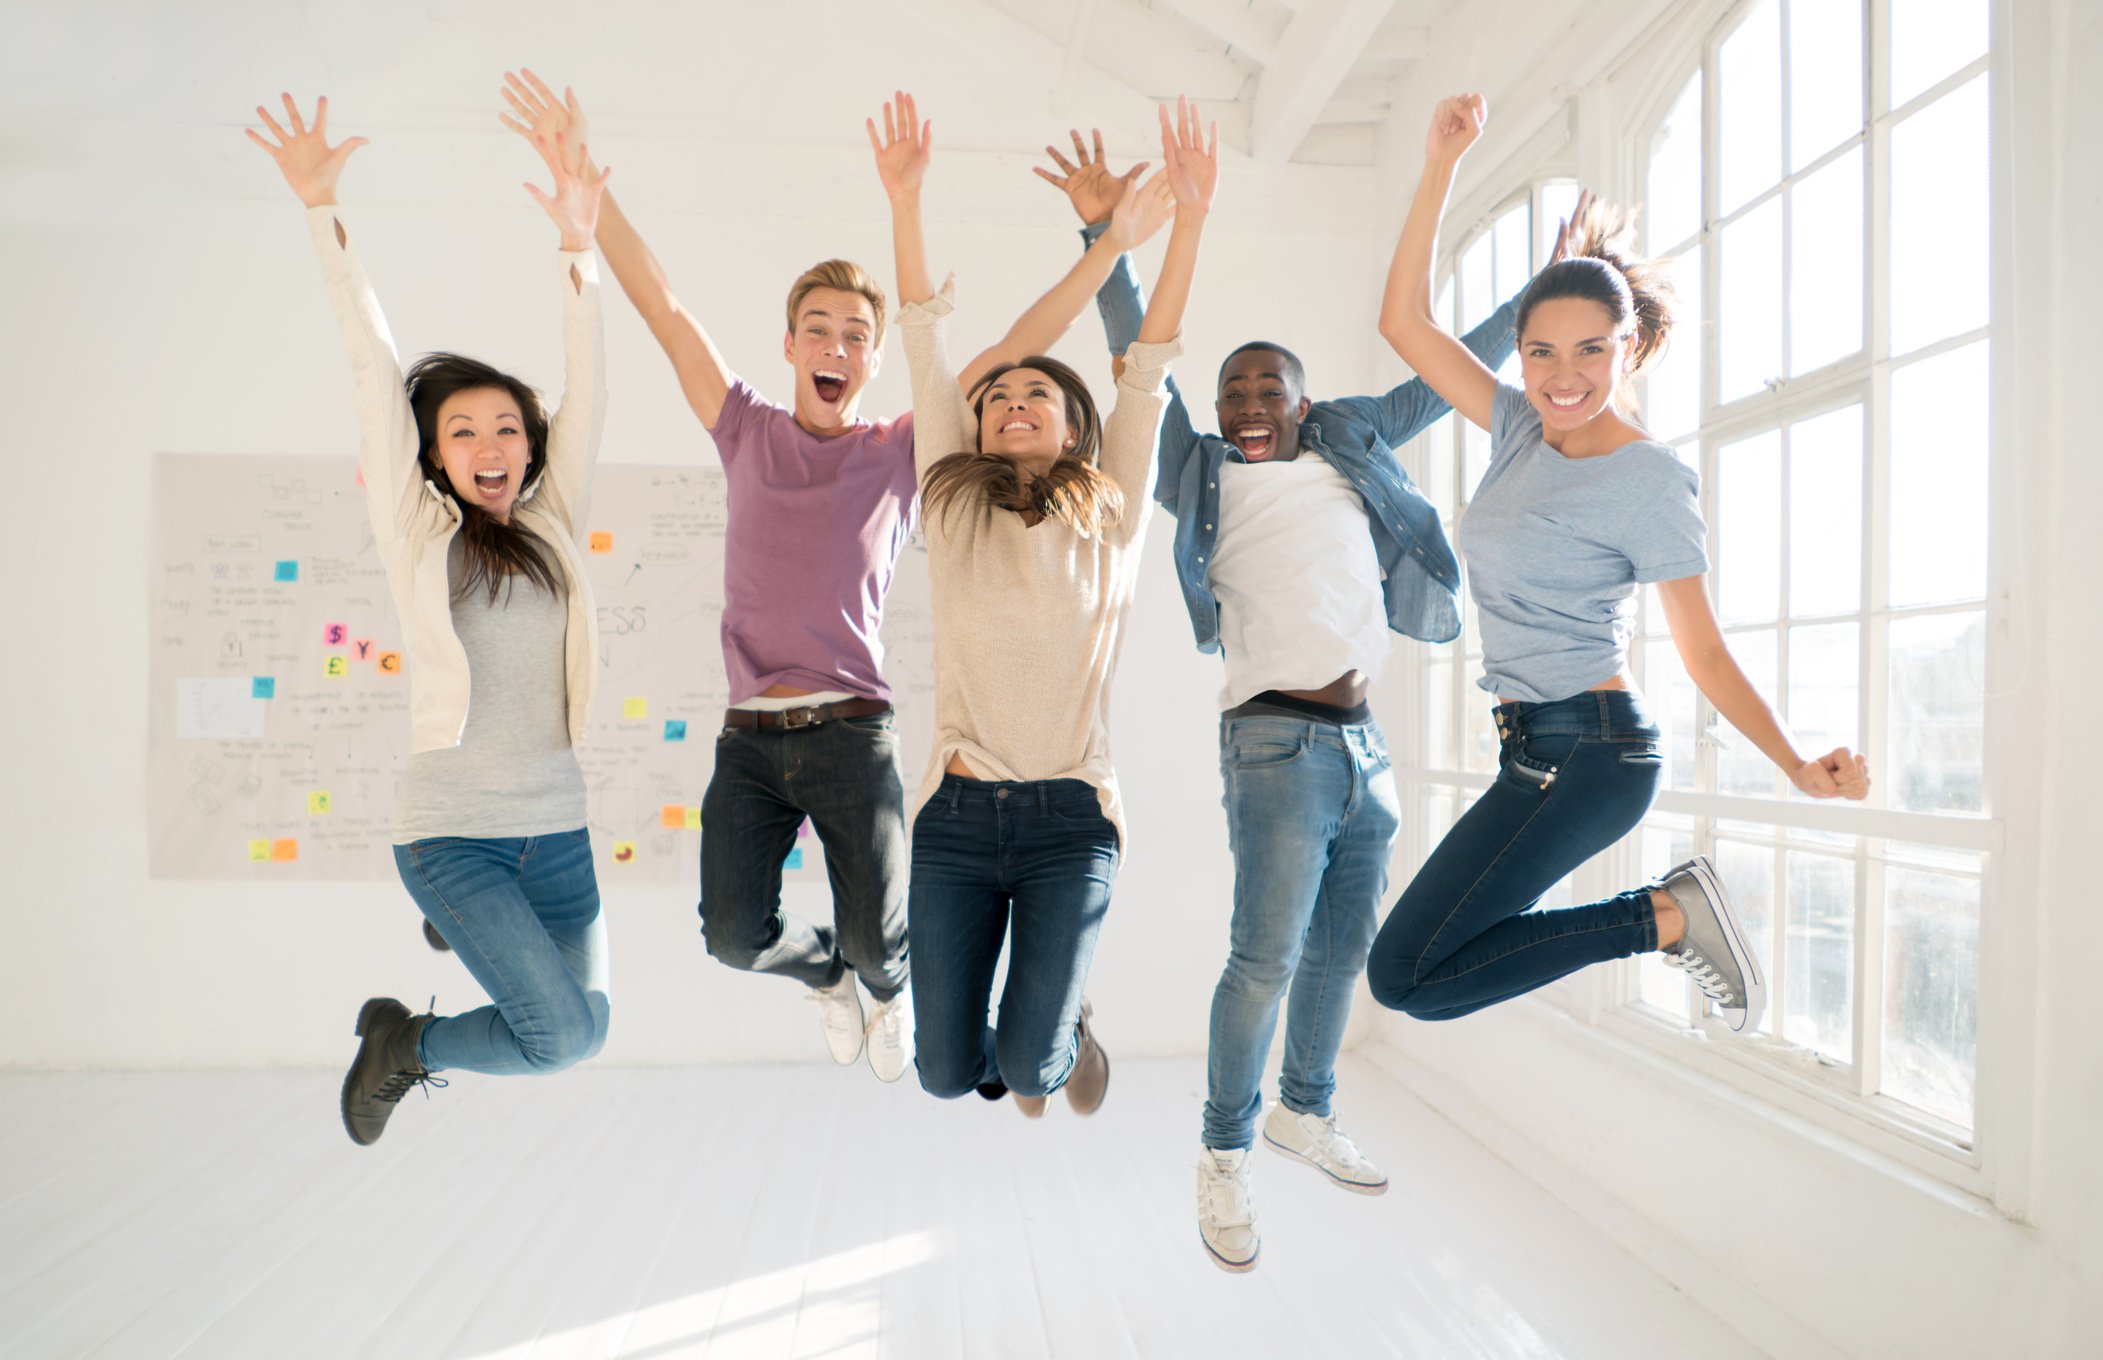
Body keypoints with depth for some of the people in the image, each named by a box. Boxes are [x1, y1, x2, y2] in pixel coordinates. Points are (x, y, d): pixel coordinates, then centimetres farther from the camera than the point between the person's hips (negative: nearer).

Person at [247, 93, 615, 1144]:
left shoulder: (552, 526, 6)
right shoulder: (415, 531, 0)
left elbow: (585, 390, -1)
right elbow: (374, 375, -4)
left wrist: (577, 247, -8)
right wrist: (322, 211, -5)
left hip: (556, 828, 4)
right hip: (451, 829, -4)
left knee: (576, 1032, 12)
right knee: (565, 1034, -13)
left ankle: (464, 931, 39)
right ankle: (404, 1042, 17)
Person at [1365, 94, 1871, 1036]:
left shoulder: (1650, 480, -10)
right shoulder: (1521, 428, 7)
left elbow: (1703, 650, -8)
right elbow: (1404, 323, 5)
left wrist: (1797, 766, -20)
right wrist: (1440, 168, -1)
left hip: (1588, 756, -8)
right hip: (1536, 749, 8)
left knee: (1404, 977, -12)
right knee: (1429, 960, 16)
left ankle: (1664, 917, -3)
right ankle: (1669, 912, 17)